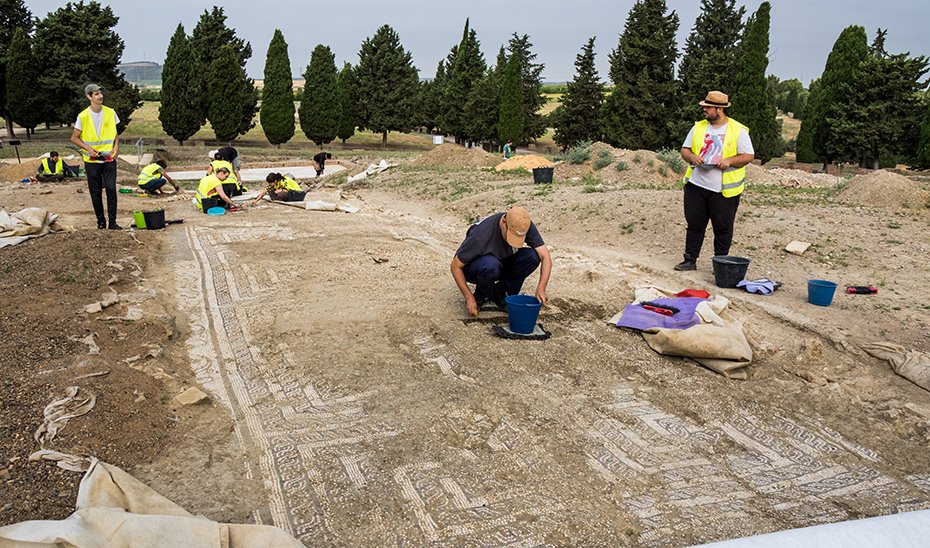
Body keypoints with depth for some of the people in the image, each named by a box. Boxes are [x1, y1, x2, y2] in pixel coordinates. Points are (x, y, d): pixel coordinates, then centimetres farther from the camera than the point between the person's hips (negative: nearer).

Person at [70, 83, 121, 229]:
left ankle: (112, 222, -5)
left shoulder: (111, 113, 1)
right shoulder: (83, 116, -6)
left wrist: (116, 146, -2)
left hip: (109, 158, 1)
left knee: (111, 189, -9)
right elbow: (74, 138, 1)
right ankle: (100, 221, 18)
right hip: (92, 160, -1)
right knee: (96, 192, 5)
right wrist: (88, 148, -14)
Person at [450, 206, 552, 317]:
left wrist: (541, 288, -36)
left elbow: (545, 256, -23)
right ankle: (482, 295, -7)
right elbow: (455, 267, -25)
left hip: (501, 263, 4)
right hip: (474, 268, -4)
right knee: (490, 264, -40)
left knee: (532, 256, -24)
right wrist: (469, 298, -25)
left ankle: (499, 292, -4)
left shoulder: (525, 225, -24)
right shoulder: (480, 234, -35)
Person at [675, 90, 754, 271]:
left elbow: (748, 156, -2)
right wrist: (692, 157, -11)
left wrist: (729, 161, -18)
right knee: (694, 224, 8)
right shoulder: (698, 127, 10)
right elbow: (684, 150, 11)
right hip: (696, 185, 4)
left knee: (723, 228, 5)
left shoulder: (738, 130, -2)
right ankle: (690, 260, 17)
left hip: (724, 189, -3)